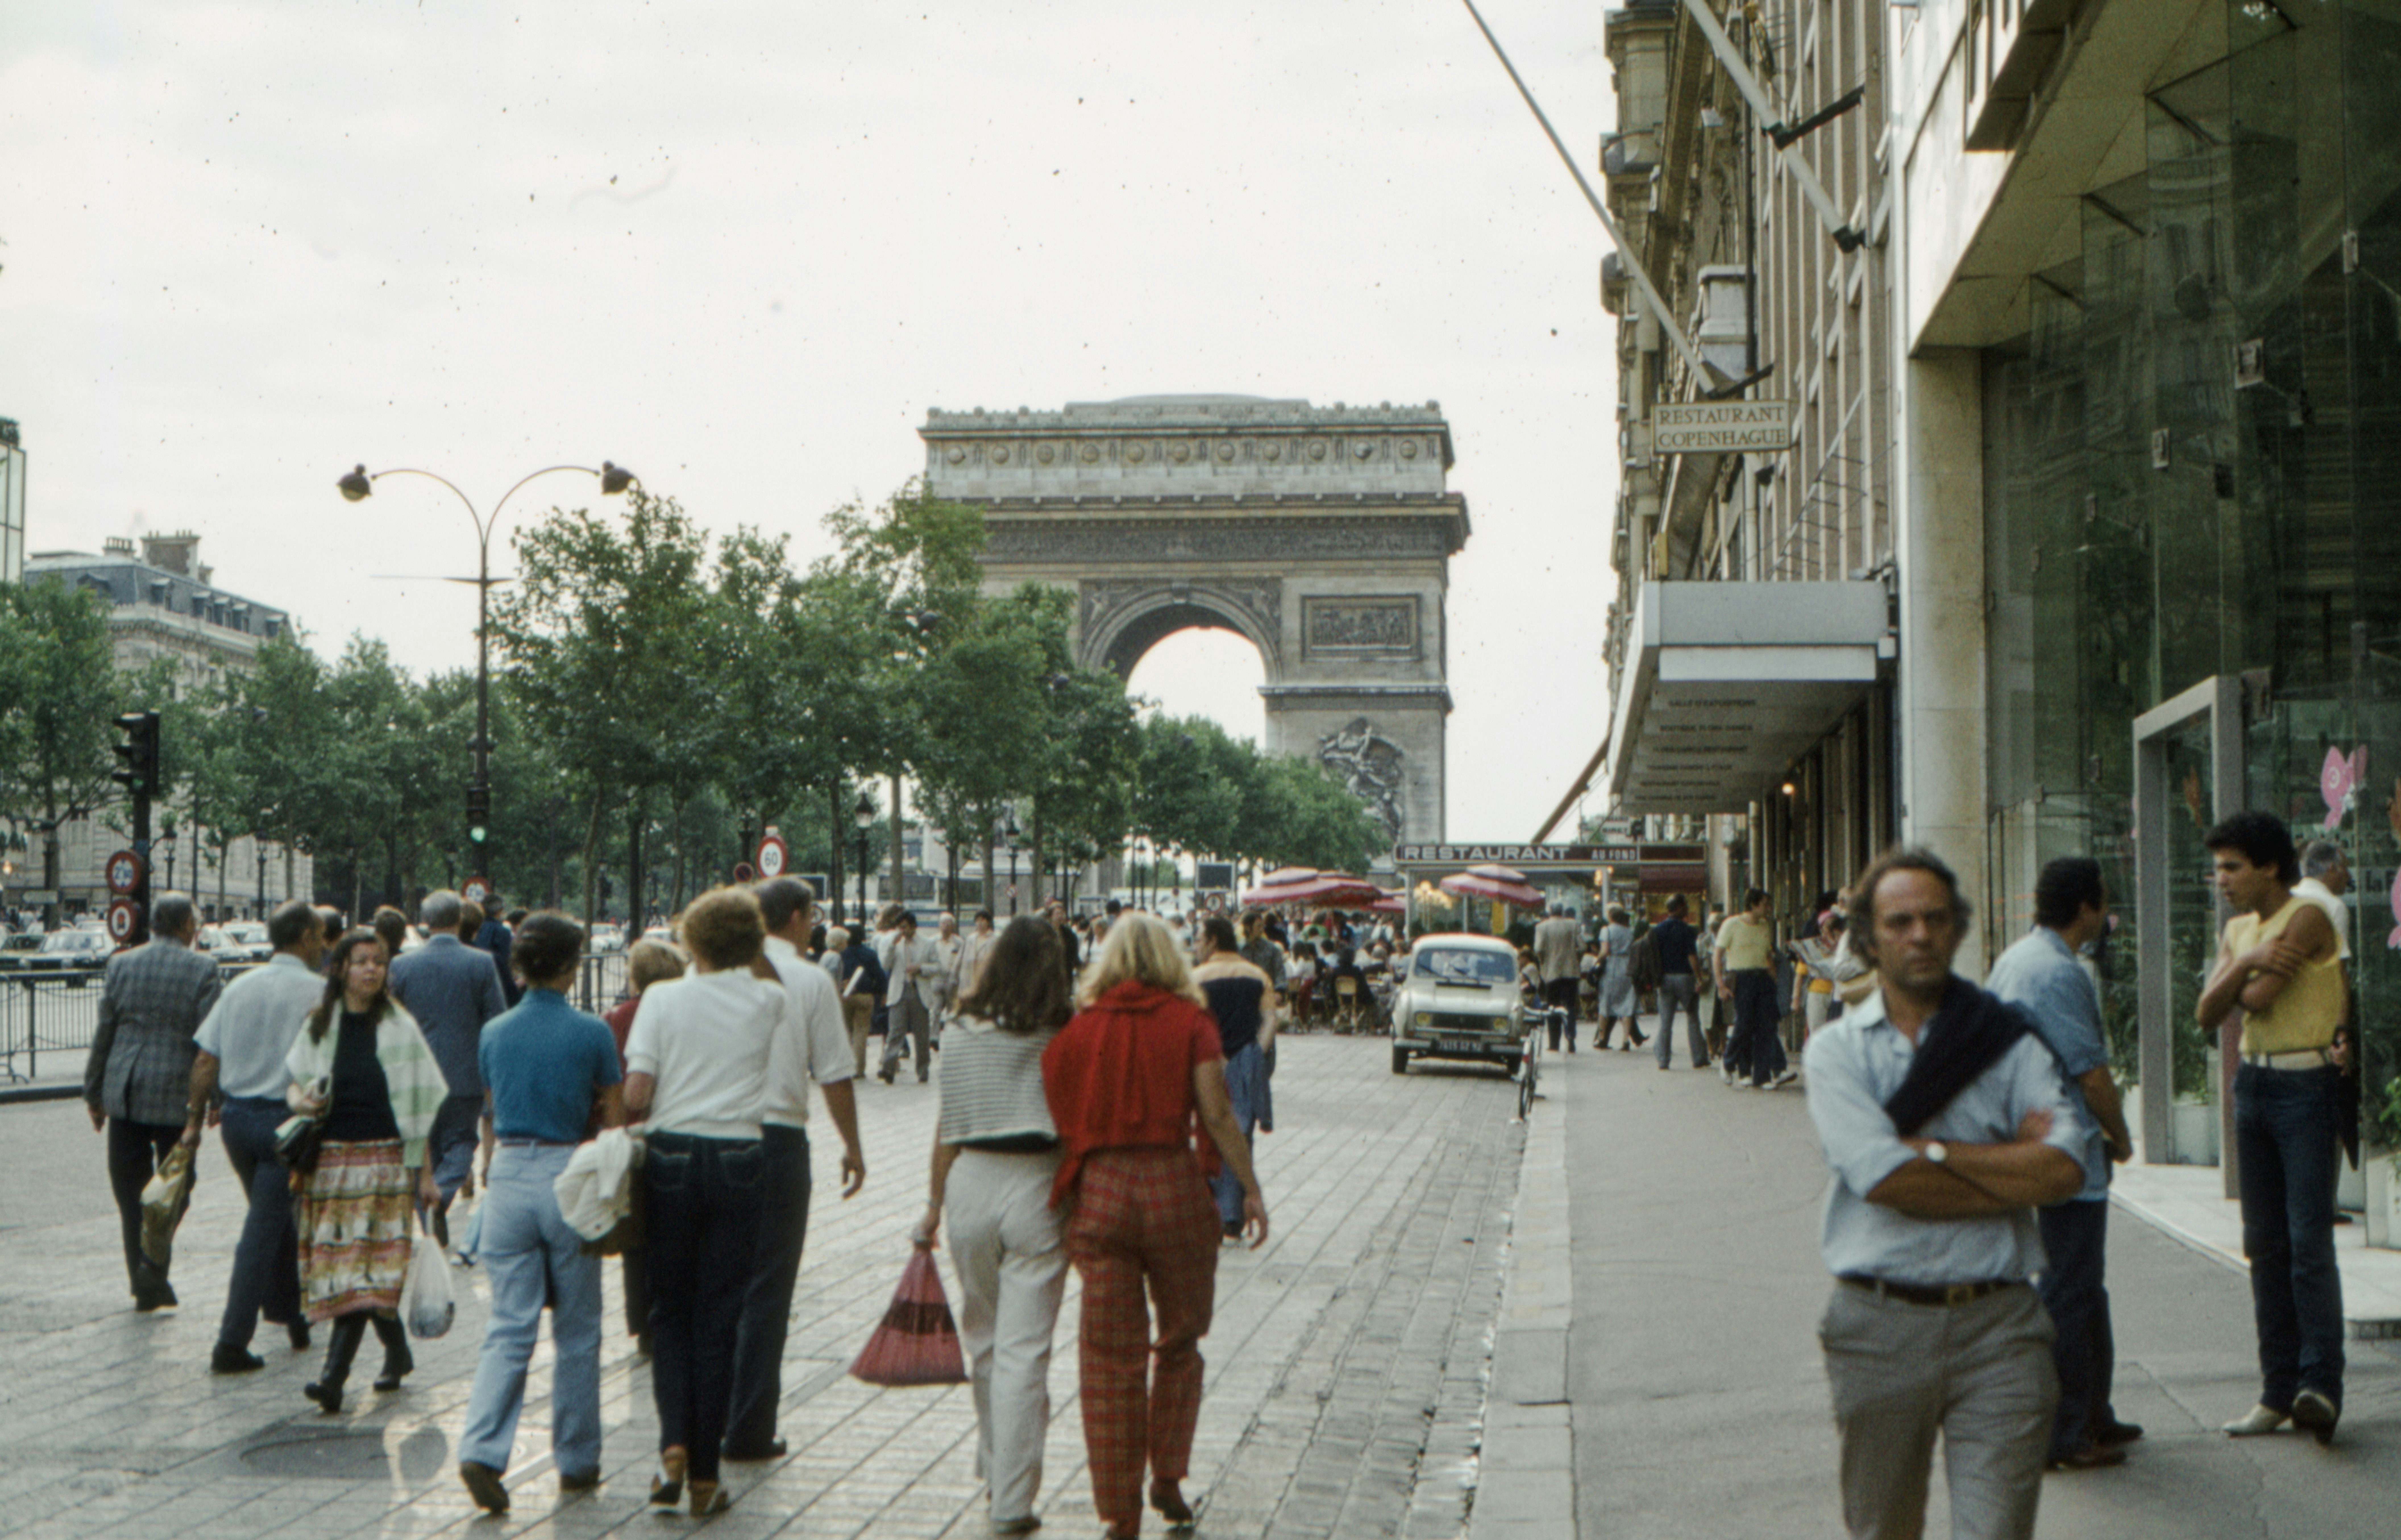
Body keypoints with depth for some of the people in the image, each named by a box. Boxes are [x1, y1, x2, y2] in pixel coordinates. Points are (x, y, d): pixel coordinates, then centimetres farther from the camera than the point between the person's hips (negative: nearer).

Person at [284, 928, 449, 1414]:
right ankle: (397, 1351, 25)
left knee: (364, 1268, -12)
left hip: (383, 1159, -3)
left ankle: (334, 1375, -16)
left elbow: (419, 1104, 2)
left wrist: (425, 1171, -1)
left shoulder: (399, 1027, 1)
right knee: (337, 1261, 6)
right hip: (330, 1157, 3)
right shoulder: (320, 1026, 8)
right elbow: (295, 1077, 16)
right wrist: (299, 1099, -9)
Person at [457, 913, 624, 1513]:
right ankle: (577, 1460, 18)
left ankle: (482, 1448, -12)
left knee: (509, 1326, 4)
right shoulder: (592, 1034, -7)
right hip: (569, 1176, -3)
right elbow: (615, 1120, -2)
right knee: (576, 1330, 10)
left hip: (508, 1175, 3)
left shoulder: (494, 1034, 4)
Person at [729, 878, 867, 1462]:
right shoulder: (811, 981, -5)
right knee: (767, 1288, 3)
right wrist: (852, 1148, 7)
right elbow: (834, 1075, -4)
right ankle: (750, 1431, 5)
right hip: (779, 1138, -3)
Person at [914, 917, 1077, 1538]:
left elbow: (948, 1124, 5)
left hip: (970, 1181, 3)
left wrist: (935, 1201, 14)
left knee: (983, 1339, 21)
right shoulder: (1065, 1033, -6)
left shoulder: (964, 1030, 2)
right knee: (1024, 1348, -1)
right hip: (1038, 1186, -3)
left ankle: (996, 1468, 36)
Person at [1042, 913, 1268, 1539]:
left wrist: (1066, 1198, 11)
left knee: (1110, 1358, 6)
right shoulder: (1189, 1022, -1)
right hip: (1174, 1186, -1)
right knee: (1180, 1343, 19)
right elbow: (1217, 1115, -7)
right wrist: (1251, 1189, 0)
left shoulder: (1080, 1028, 4)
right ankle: (1168, 1476, 15)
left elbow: (1059, 1117, 2)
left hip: (1101, 1189, 1)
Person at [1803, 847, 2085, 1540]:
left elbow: (2065, 1167, -9)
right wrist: (2014, 1171, -6)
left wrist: (1933, 1151, -8)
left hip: (1998, 1326, 0)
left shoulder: (2010, 1042, 7)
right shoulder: (1837, 1049, 4)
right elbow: (1884, 1181, -12)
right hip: (1880, 1324, 0)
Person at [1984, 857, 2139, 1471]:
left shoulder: (2013, 959, 11)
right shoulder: (2059, 973, -20)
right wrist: (2122, 1139, -2)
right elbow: (2093, 1075, -19)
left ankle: (2093, 1416, 29)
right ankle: (2063, 1436, 3)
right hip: (2068, 1160, -10)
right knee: (2069, 1295, -3)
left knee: (2084, 1289, 19)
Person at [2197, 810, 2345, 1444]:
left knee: (2309, 1238, -13)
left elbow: (2258, 999, -19)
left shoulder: (2306, 918, -10)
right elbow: (2207, 1013, 3)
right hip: (2253, 1083, 8)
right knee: (2264, 1243, 7)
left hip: (2305, 1087, -8)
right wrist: (2246, 962, -12)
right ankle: (2279, 1391, 11)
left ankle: (2321, 1384, -14)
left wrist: (2236, 982, 2)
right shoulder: (2237, 930, 15)